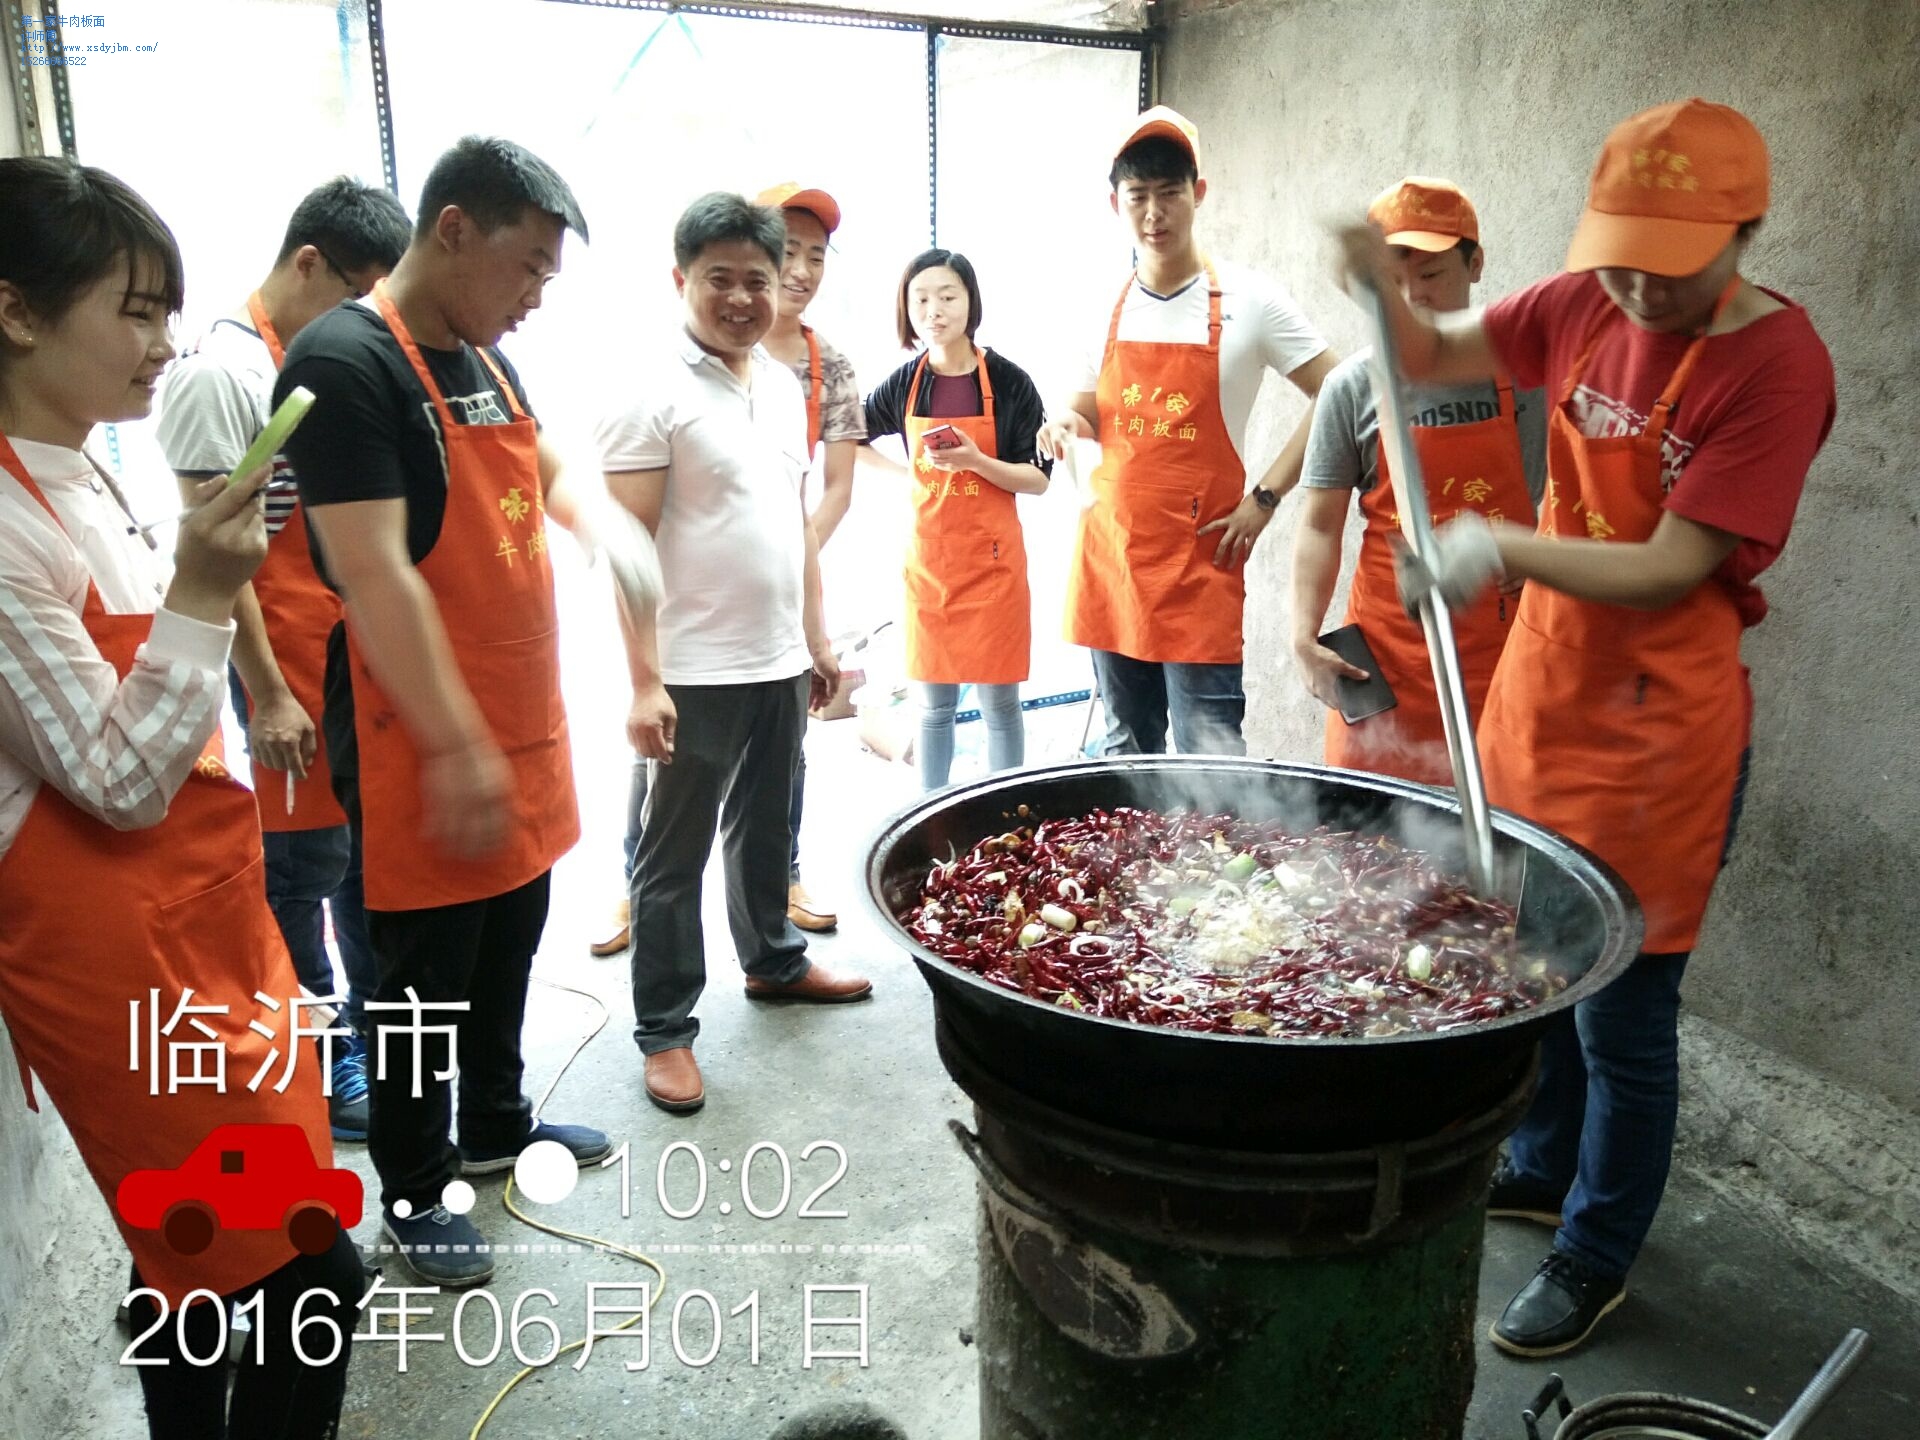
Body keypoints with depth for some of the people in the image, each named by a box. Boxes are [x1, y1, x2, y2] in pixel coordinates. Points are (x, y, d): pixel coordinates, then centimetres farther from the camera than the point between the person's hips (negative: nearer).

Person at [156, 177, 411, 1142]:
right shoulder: (220, 374, -12)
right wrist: (267, 693, -15)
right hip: (293, 672, -7)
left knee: (372, 855, 16)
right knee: (305, 866, 6)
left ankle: (381, 1033, 32)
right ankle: (322, 1068, 21)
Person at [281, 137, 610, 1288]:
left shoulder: (490, 361, 11)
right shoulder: (346, 362, -16)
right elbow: (374, 574, -23)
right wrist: (457, 746, -24)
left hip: (520, 722, 8)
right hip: (420, 745, -8)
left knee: (510, 942, 20)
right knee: (428, 972, 6)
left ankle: (497, 1124, 40)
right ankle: (415, 1191, 26)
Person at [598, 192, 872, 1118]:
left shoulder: (785, 385, 10)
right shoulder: (655, 397, -12)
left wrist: (815, 637, 15)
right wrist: (644, 681, -19)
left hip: (780, 662, 7)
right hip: (697, 674, -7)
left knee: (768, 829, 22)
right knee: (675, 856, 4)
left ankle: (772, 960, 41)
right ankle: (664, 1029, 16)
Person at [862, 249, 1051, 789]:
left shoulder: (1009, 382, -6)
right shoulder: (904, 384, 2)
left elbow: (1038, 479, -6)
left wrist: (976, 462, -20)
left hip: (992, 557, -2)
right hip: (927, 556, 3)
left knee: (998, 701, 4)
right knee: (933, 703, 10)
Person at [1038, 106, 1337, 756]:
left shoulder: (1246, 300, -3)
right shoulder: (1106, 309, 9)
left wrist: (1265, 497, -8)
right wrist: (1064, 428, -5)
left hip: (1200, 560, -4)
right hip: (1109, 553, 4)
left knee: (1208, 756, -6)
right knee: (1124, 752, 13)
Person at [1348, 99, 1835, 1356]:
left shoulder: (1778, 365, -16)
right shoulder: (1589, 305, 1)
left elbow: (1670, 569, -20)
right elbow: (1435, 358, 12)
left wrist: (1502, 549, -28)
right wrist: (1381, 287, -7)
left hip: (1656, 733, -6)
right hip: (1540, 689, 6)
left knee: (1621, 1014, 5)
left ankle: (1597, 1257, 27)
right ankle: (1544, 1169, 43)